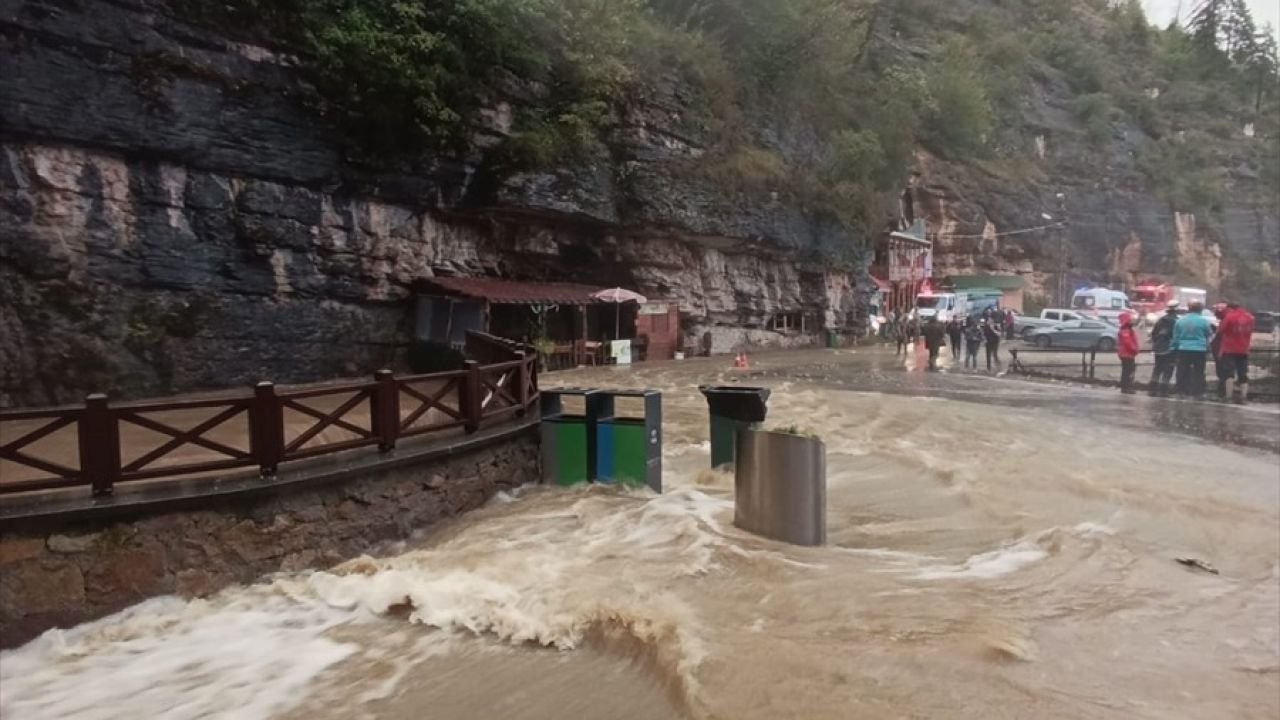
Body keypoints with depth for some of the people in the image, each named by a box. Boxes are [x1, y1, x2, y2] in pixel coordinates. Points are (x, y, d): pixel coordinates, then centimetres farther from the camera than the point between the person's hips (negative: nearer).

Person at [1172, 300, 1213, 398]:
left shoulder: (1180, 320, 1)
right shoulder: (1203, 321, -7)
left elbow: (1176, 336, 6)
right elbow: (1209, 334, 6)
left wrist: (1175, 347, 14)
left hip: (1183, 349, 2)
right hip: (1199, 350, -2)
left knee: (1183, 372, 7)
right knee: (1198, 372, 2)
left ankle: (1182, 391, 9)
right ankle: (1197, 392, 2)